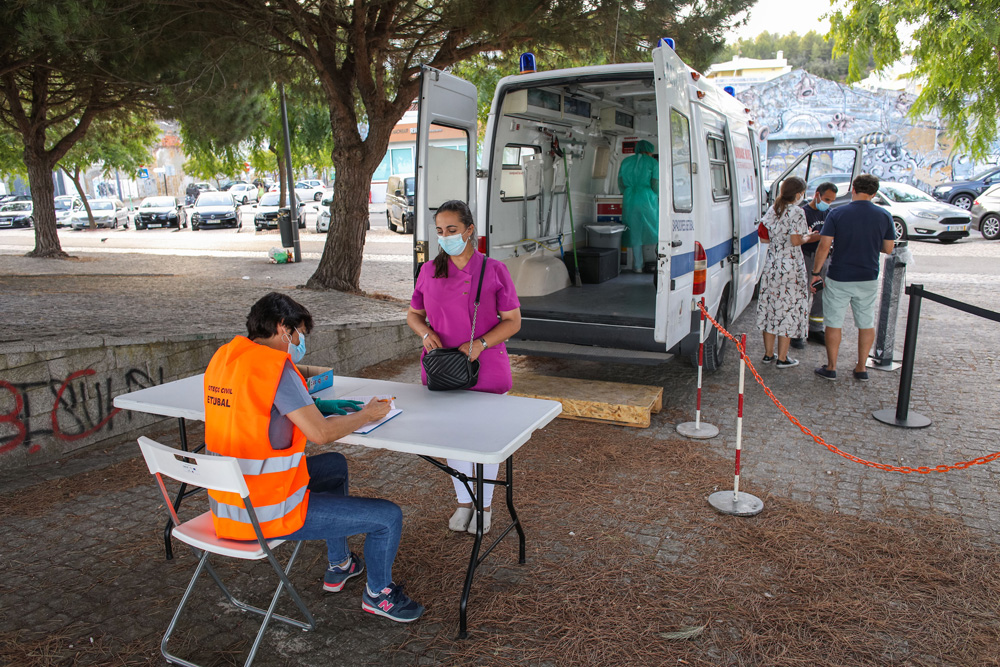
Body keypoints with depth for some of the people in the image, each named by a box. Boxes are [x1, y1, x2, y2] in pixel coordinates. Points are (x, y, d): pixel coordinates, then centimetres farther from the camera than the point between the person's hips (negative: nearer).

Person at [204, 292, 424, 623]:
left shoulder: (223, 357, 5)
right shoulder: (275, 367, -22)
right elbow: (321, 432, -25)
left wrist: (301, 372, 12)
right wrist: (368, 414, -9)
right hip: (264, 514, -10)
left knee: (335, 465, 31)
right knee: (388, 517, -4)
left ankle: (339, 566, 43)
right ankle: (378, 593, 26)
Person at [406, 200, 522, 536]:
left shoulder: (494, 270, -7)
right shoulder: (429, 271, 2)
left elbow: (513, 321, -5)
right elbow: (413, 314, 12)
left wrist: (480, 344, -20)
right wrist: (425, 333, -10)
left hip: (485, 370, -3)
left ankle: (484, 505, 32)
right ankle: (463, 502, 36)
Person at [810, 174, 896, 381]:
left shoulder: (837, 214, -10)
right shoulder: (884, 216, -1)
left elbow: (824, 247, -13)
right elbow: (888, 249, 5)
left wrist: (816, 273, -4)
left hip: (839, 278, -3)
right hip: (868, 279, 3)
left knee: (834, 323, 7)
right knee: (867, 324, 14)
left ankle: (831, 368, 13)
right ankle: (861, 368, 20)